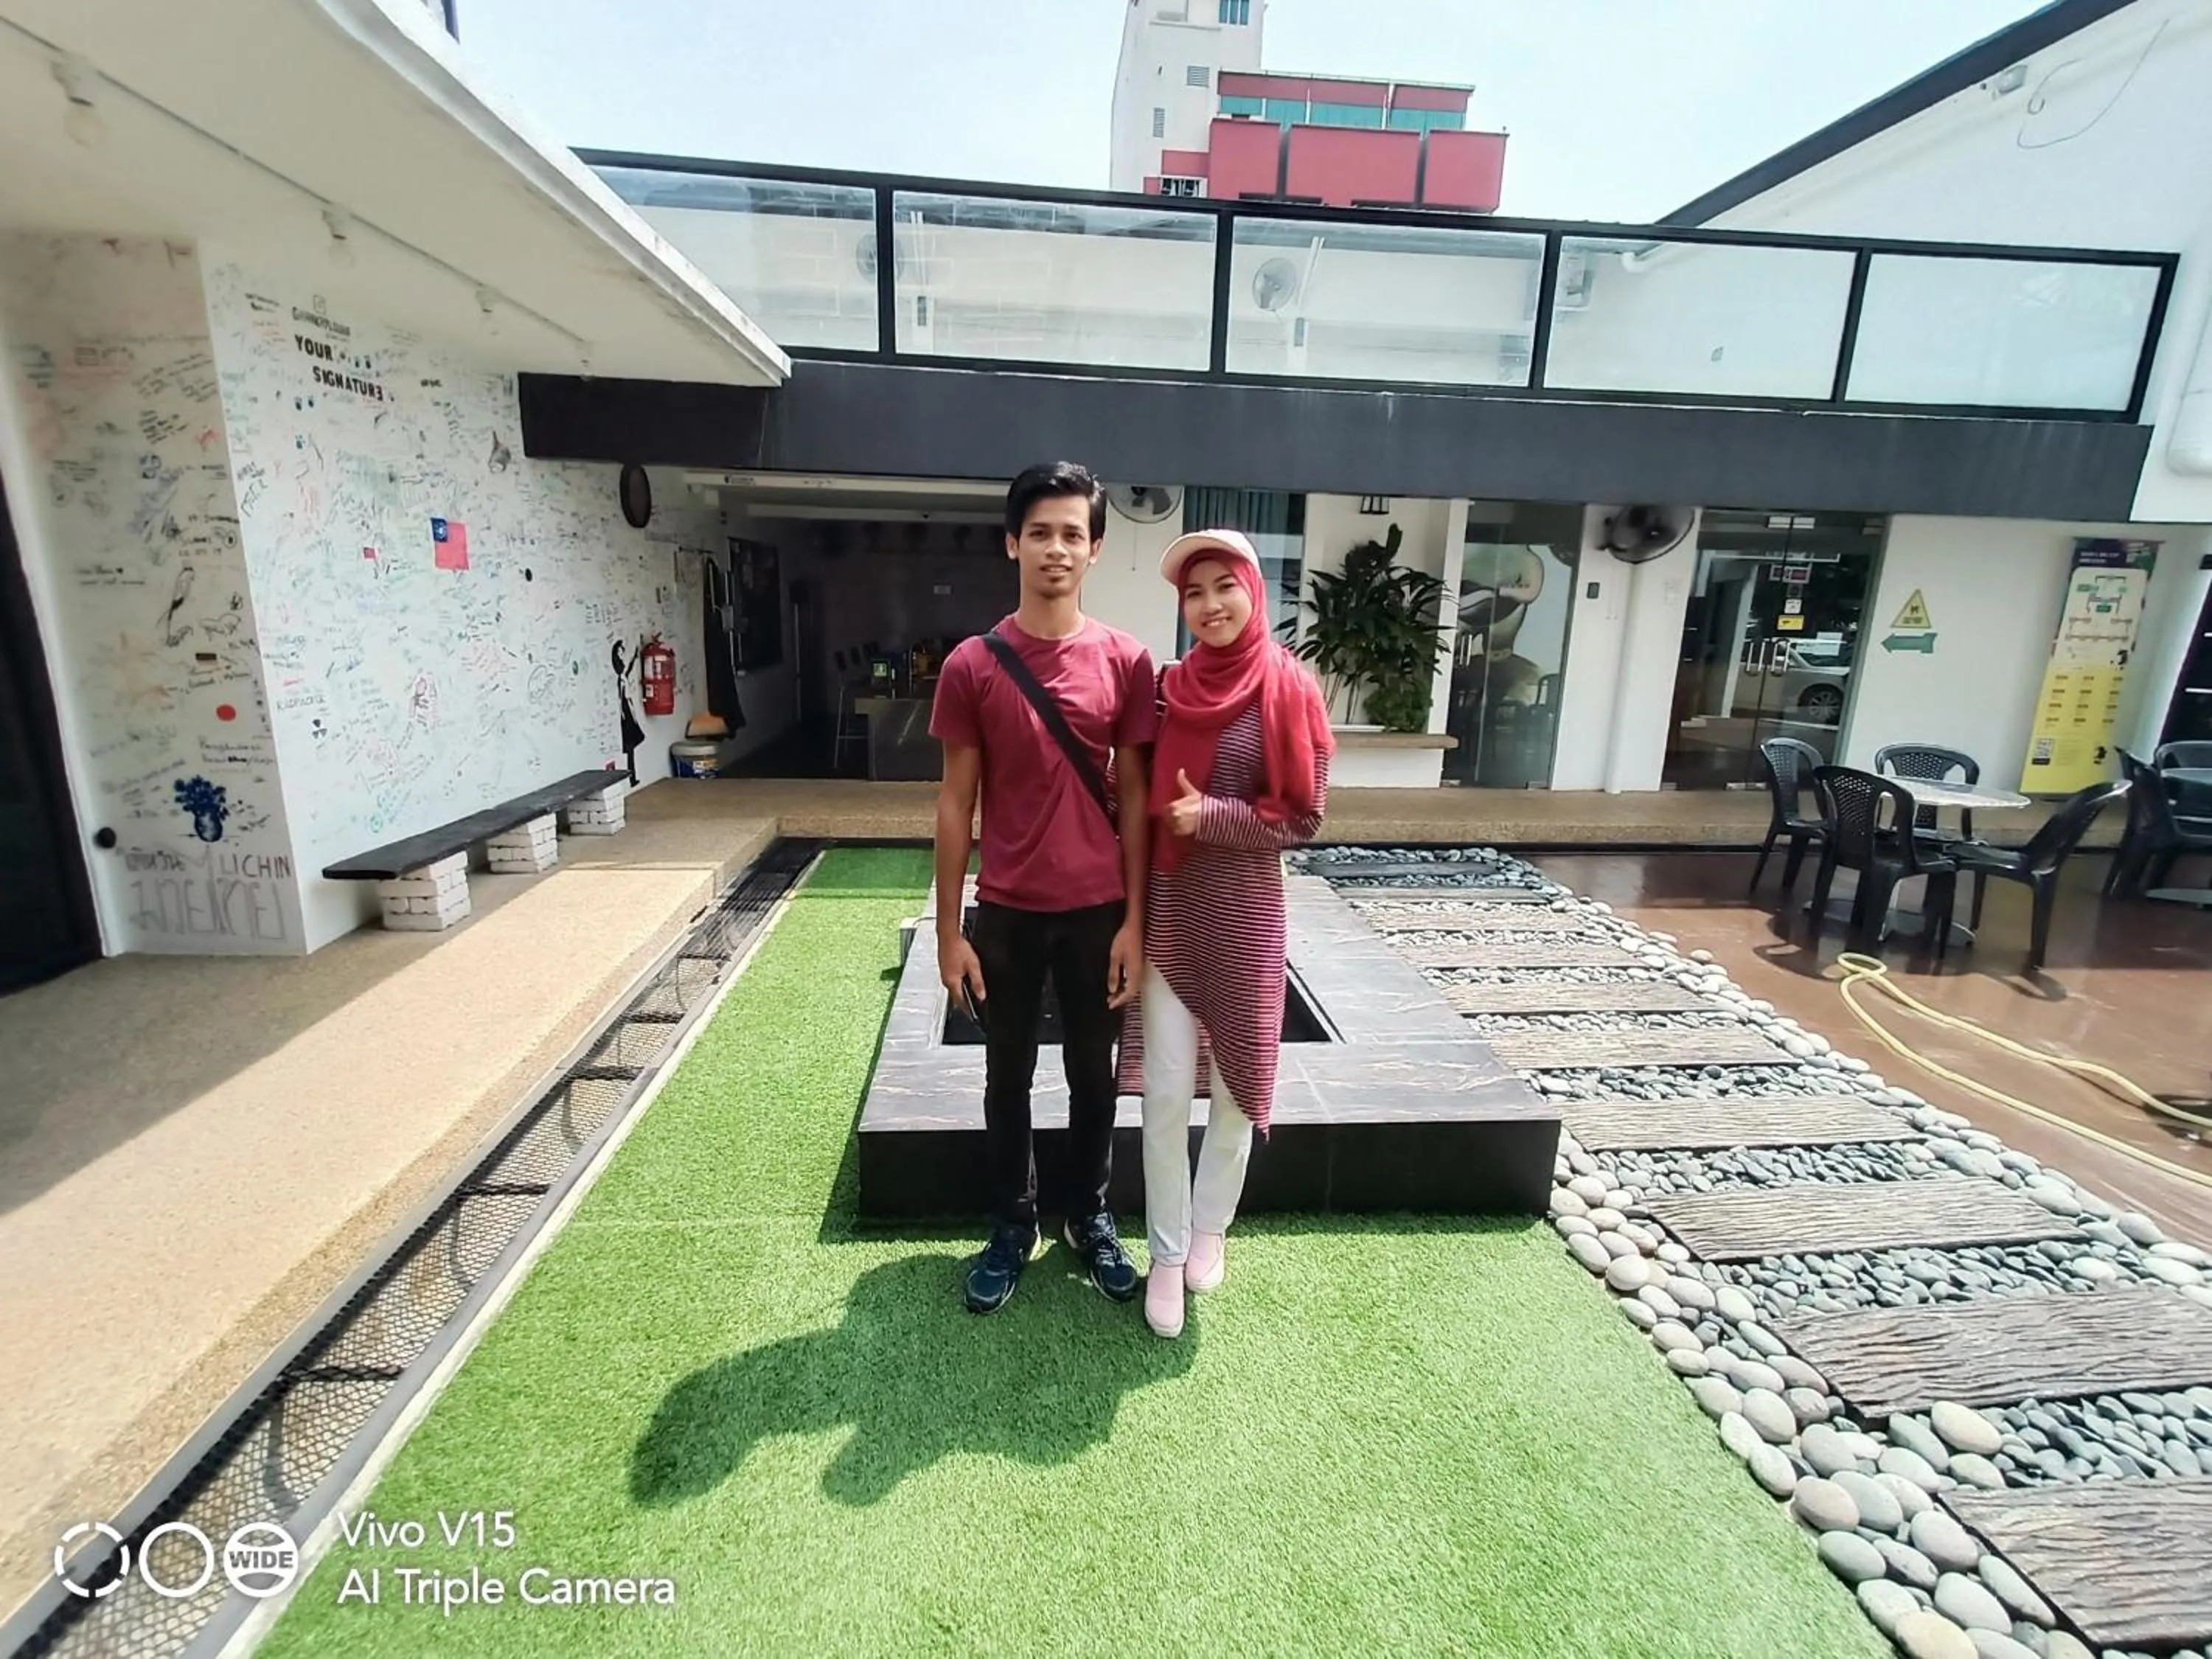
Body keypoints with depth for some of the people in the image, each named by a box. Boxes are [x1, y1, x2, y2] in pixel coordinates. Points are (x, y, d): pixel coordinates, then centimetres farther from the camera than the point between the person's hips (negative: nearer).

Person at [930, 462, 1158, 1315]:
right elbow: (956, 805, -2)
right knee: (1008, 1079, 15)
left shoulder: (1126, 661, -4)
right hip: (1006, 914, 0)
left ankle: (1090, 1217, 39)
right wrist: (949, 931, -3)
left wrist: (1135, 921, -3)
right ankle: (1011, 1227, 37)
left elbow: (1133, 799, -1)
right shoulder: (972, 665, -6)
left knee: (1093, 1075, 16)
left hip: (1097, 911, 1)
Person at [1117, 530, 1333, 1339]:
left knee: (1235, 1086, 13)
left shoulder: (1289, 691, -7)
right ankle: (1166, 1252, 26)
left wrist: (1213, 816, -19)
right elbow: (1143, 793, 9)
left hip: (1245, 914, -2)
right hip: (1167, 909, 2)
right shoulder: (1170, 687, 2)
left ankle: (1209, 1229, 37)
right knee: (1165, 1091, 5)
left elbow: (1304, 817, -7)